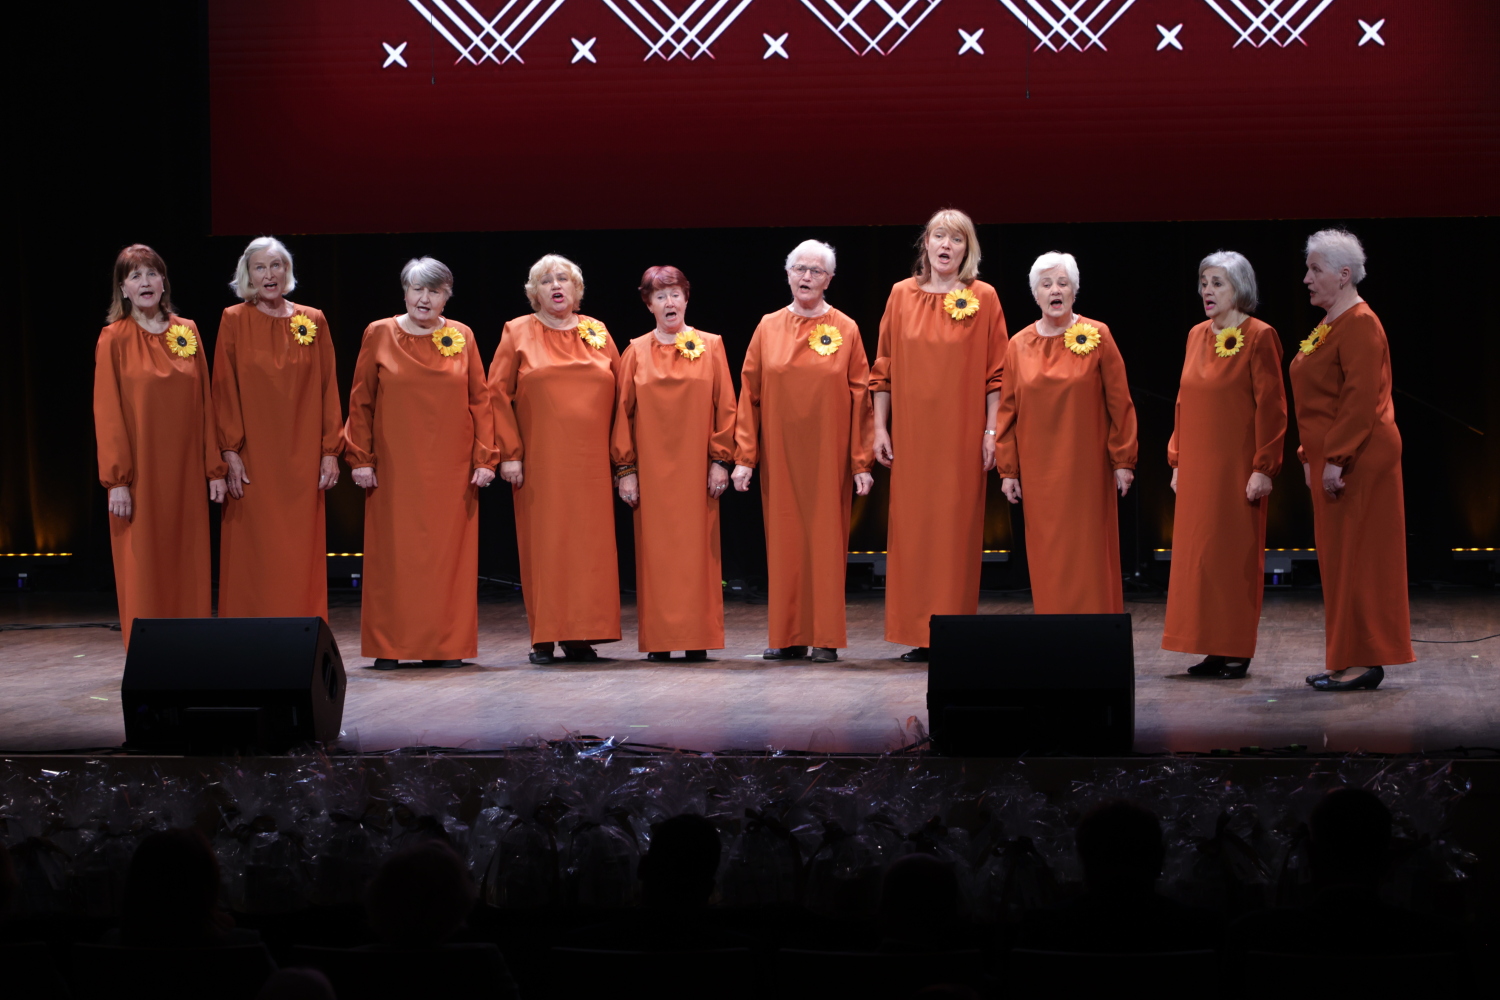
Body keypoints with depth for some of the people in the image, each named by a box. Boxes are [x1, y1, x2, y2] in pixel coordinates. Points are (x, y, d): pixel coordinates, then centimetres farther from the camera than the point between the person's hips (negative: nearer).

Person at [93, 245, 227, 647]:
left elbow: (205, 403, 8)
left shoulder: (187, 332, 8)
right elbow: (106, 413, -7)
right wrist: (116, 480, -13)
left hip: (184, 474, 4)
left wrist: (214, 468, 4)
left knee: (189, 569, 4)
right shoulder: (114, 338, -3)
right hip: (140, 475, -3)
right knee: (143, 572, -1)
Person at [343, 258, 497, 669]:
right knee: (393, 554, 0)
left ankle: (446, 646, 8)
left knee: (449, 553, 2)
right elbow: (360, 401, 2)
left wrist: (485, 459, -2)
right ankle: (388, 647, 7)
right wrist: (360, 458, -3)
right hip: (395, 468, -1)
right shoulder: (379, 335, 2)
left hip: (450, 470, 1)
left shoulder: (462, 337, 5)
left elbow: (479, 400, 4)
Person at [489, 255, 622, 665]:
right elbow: (498, 394, 1)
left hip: (591, 462, 2)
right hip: (539, 462, -2)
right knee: (542, 544, -2)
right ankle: (544, 638, 2)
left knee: (589, 544, -1)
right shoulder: (517, 332, 5)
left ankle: (579, 636, 5)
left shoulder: (598, 334, 11)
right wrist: (509, 453, -7)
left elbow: (620, 396, 10)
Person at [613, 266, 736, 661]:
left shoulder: (710, 346, 5)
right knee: (655, 550, 0)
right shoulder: (636, 352, 6)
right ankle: (659, 640, 3)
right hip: (651, 468, 1)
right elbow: (623, 412, 4)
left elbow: (725, 407, 3)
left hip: (696, 467, 0)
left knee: (696, 548, -1)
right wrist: (625, 469, -1)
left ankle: (697, 638, 3)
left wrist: (720, 460, -5)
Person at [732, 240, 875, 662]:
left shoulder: (846, 330, 2)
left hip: (828, 457, -2)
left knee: (826, 539, 0)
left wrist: (862, 462, -5)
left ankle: (826, 636, 4)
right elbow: (749, 394, 5)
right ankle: (787, 635, 8)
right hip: (780, 456, 2)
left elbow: (860, 399, 0)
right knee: (783, 540, 3)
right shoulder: (768, 328, 6)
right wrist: (744, 457, -1)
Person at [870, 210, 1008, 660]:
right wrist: (880, 427, 4)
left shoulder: (983, 298, 2)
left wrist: (992, 431, -6)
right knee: (913, 530, 1)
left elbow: (996, 372, 0)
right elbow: (884, 369, 10)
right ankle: (919, 635, 6)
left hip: (962, 434, -2)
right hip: (912, 436, 2)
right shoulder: (902, 295, 8)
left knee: (958, 529, -2)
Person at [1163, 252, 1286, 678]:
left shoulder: (1259, 337, -8)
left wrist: (1264, 468, -16)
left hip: (1237, 467, -7)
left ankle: (1237, 651, 5)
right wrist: (1177, 460, 12)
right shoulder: (1197, 336, 12)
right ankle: (1213, 650, 12)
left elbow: (1271, 406, -11)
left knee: (1236, 553, -2)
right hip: (1198, 467, 7)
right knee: (1196, 553, 6)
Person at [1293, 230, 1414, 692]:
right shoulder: (1330, 324, 15)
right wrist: (1311, 454, 18)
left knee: (1357, 555, -5)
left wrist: (1336, 459, -24)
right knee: (1340, 557, 11)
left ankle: (1364, 661, -1)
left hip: (1357, 461, -10)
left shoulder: (1360, 325, -15)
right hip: (1332, 458, 10)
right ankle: (1349, 659, 16)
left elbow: (1360, 399, -22)